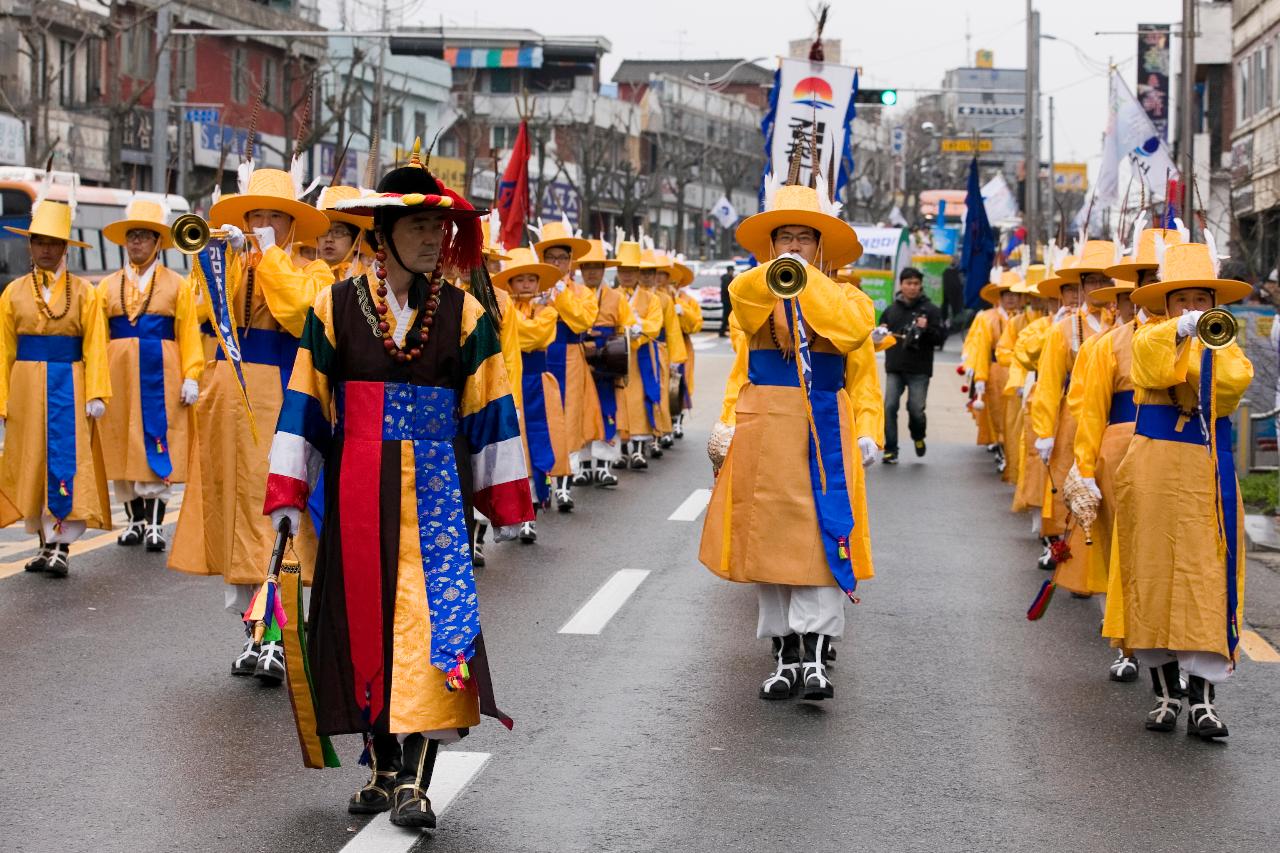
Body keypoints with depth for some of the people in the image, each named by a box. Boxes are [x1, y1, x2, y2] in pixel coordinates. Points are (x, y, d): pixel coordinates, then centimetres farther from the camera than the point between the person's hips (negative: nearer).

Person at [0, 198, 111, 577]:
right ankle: (45, 542, 17)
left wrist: (96, 393, -11)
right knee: (31, 463, 6)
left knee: (67, 460, -8)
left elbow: (95, 346, -2)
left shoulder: (83, 291, 3)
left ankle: (62, 546, -7)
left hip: (69, 386, -2)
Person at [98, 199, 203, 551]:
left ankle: (154, 524, -2)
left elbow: (189, 334, 0)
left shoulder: (177, 285, 6)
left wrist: (191, 377, -9)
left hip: (161, 375, -3)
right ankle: (135, 519, 16)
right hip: (120, 375, 3)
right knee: (122, 448, 5)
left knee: (157, 448, -6)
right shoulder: (109, 286, 12)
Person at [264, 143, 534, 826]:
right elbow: (305, 403, 3)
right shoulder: (335, 306, 1)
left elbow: (489, 411, 3)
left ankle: (415, 781, -6)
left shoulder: (465, 313, 2)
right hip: (357, 493, 1)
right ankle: (382, 767, 20)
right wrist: (288, 495, -1)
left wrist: (506, 505, 2)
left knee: (433, 618, -9)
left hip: (437, 492, -1)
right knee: (365, 620, 6)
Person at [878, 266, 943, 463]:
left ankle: (918, 437, 29)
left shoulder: (930, 310, 2)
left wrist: (926, 329, -22)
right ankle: (890, 450, 2)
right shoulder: (891, 311, 12)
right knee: (890, 407, -6)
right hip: (894, 368, 3)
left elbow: (939, 336, -4)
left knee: (916, 408, -3)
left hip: (919, 370, -3)